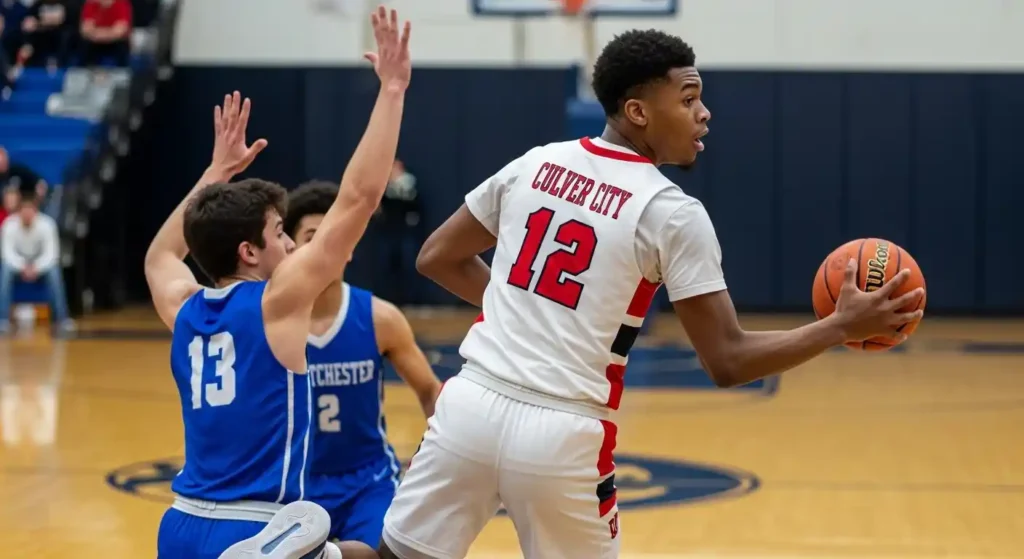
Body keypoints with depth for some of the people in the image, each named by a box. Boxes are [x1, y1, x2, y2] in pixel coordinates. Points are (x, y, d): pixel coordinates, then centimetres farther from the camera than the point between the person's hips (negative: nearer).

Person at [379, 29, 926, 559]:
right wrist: (843, 326, 0)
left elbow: (436, 259, 18)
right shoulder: (672, 212, -5)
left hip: (470, 407, 4)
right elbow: (728, 362, -7)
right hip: (563, 433, -4)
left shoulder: (534, 164, 9)